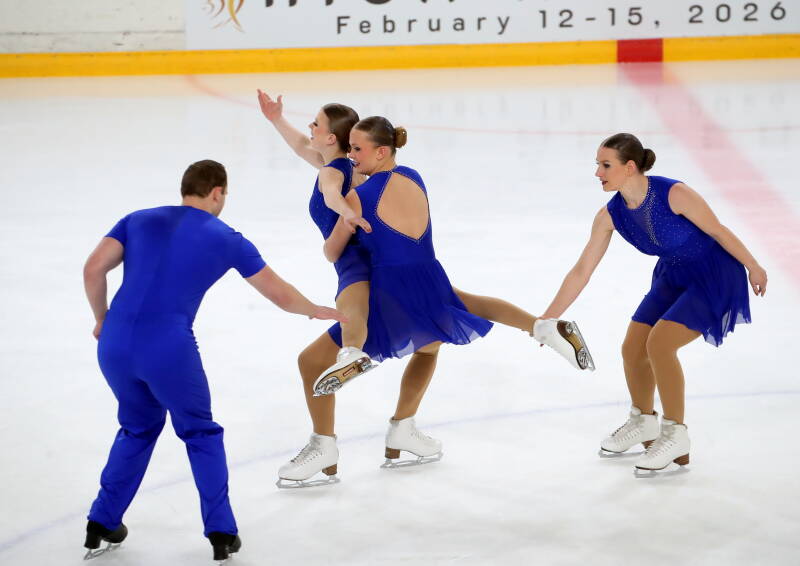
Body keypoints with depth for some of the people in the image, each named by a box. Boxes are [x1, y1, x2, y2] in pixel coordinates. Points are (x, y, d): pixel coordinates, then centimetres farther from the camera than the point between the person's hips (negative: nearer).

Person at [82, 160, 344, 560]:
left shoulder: (139, 220, 15)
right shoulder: (227, 240, 10)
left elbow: (93, 269, 5)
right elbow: (280, 294, 18)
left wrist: (102, 320, 20)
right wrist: (319, 312, 36)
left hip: (114, 346, 3)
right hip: (169, 350, -3)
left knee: (139, 427, 28)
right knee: (200, 434, 19)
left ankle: (102, 524, 28)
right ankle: (221, 534, 16)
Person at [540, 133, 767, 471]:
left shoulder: (674, 195, -29)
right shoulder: (610, 215, -11)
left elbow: (718, 231, -16)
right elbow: (581, 271, -5)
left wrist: (753, 267, -4)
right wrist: (546, 319, -6)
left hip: (713, 275, -7)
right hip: (673, 278, 7)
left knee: (659, 343, -21)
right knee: (633, 348, 4)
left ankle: (675, 435, -4)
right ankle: (643, 422, 33)